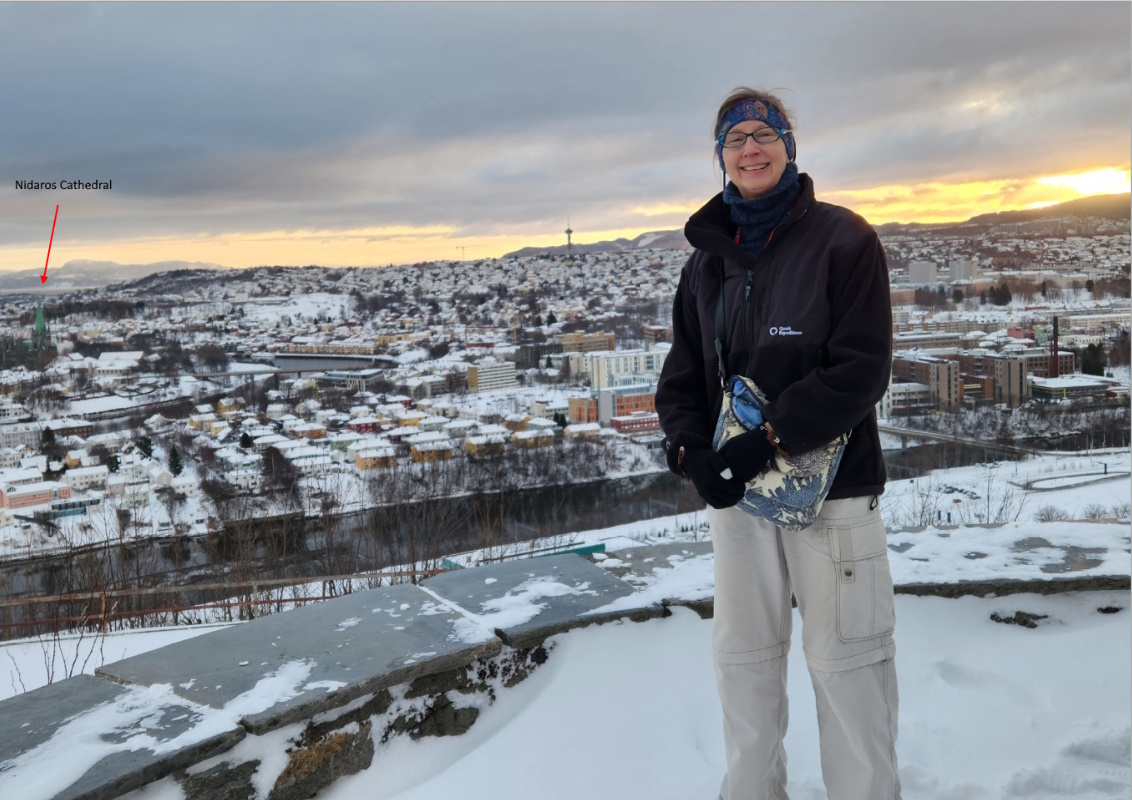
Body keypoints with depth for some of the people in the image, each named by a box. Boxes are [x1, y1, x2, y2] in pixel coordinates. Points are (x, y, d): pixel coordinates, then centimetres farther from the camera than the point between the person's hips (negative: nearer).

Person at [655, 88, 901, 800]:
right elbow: (682, 377, 9)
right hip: (734, 487, 5)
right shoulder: (707, 260, 11)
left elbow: (861, 369, -13)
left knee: (844, 659, 4)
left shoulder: (843, 240, -4)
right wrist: (693, 452, -10)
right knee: (743, 656, 15)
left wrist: (769, 440, -20)